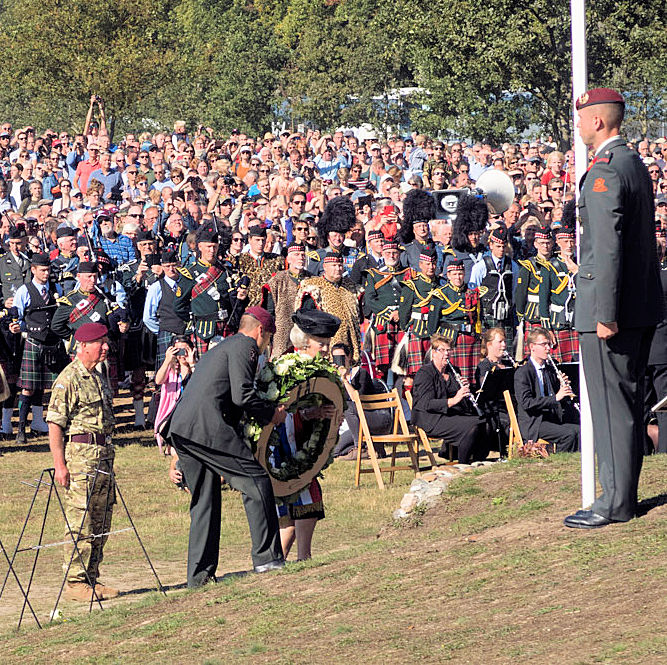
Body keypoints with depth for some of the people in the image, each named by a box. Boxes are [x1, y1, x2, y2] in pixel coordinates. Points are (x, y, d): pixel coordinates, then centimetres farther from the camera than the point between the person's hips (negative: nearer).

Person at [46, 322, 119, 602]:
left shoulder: (100, 377, 16)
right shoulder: (68, 379, -10)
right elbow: (54, 424, -12)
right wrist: (59, 464, -18)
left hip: (103, 454, 9)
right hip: (79, 453, -9)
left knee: (101, 524, 10)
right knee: (80, 523, -7)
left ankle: (91, 579, 18)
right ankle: (75, 582, -2)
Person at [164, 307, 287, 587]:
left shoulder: (220, 348, 31)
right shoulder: (245, 347, 1)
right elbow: (242, 395, -10)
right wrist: (271, 414, 2)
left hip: (180, 428, 10)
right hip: (206, 426, -10)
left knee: (205, 501, 13)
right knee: (256, 481, -5)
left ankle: (199, 574, 11)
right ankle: (266, 556, -8)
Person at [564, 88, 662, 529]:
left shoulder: (604, 171, -16)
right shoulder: (636, 164, 15)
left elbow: (608, 247, -22)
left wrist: (605, 313, -23)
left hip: (614, 307, -10)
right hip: (643, 306, 10)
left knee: (611, 406, -6)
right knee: (630, 402, 13)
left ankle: (616, 503, -3)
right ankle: (625, 495, 20)